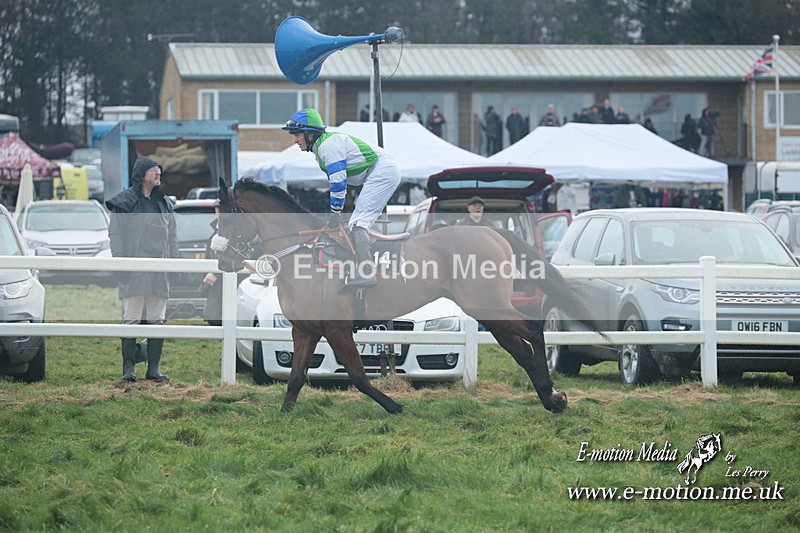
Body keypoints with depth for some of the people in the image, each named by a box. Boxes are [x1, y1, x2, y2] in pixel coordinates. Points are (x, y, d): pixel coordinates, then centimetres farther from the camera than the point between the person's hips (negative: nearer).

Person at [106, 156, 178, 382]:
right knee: (131, 320, -7)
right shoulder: (124, 202, 0)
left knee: (157, 320, 4)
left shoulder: (164, 203, 16)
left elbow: (172, 236, 20)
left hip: (160, 270, 5)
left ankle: (154, 368, 8)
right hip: (133, 270, -5)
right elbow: (115, 233, -3)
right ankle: (128, 367, -5)